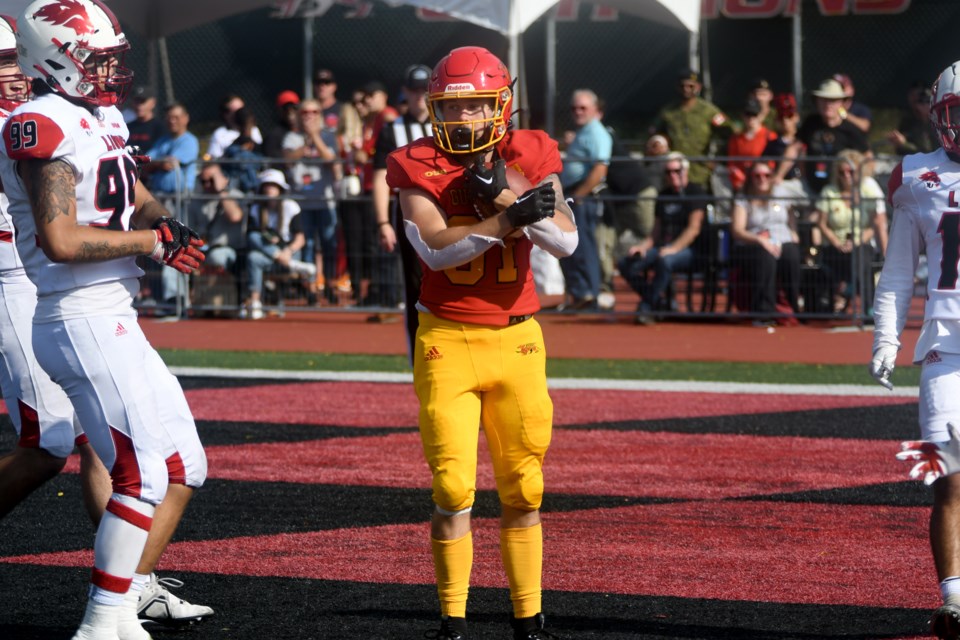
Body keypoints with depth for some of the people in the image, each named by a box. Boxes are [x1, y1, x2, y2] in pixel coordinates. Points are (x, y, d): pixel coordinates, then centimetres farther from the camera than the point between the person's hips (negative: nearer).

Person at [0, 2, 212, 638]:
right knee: (146, 473, -13)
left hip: (116, 322, 10)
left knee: (184, 468, 12)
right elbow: (62, 240, -22)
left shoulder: (103, 119, 15)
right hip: (82, 320, -10)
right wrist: (152, 241, -13)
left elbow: (141, 203, 25)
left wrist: (164, 224, 2)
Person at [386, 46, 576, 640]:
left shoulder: (528, 158, 1)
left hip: (517, 339, 2)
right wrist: (510, 217, -28)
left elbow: (566, 240, -12)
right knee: (454, 492, -7)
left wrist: (501, 194, -21)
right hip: (447, 340, -2)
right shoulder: (420, 167, -5)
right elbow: (435, 248, -20)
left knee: (523, 491, 8)